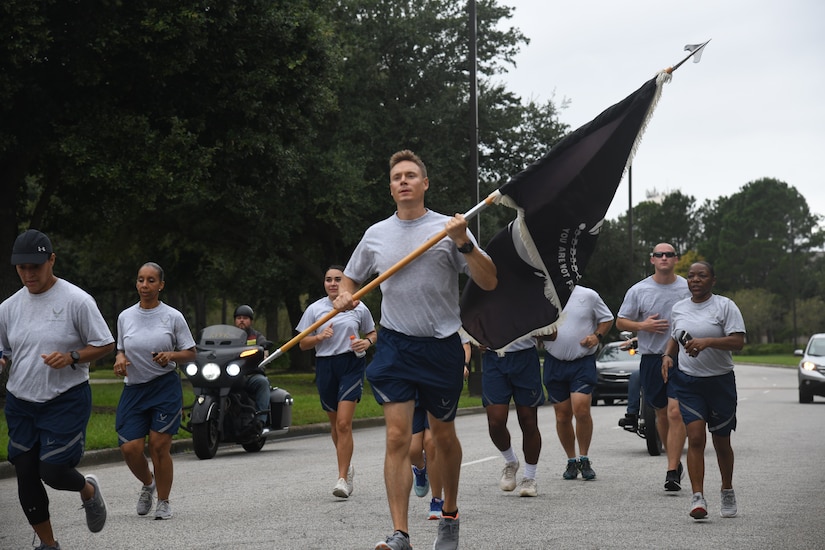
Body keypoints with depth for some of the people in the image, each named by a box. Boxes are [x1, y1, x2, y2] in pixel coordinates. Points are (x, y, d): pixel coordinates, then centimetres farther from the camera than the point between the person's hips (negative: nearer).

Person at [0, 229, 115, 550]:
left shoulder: (76, 300, -11)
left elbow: (105, 344, -6)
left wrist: (72, 358, -21)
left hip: (66, 400, -5)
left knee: (53, 472, -12)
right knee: (26, 477, 4)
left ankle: (89, 490, 24)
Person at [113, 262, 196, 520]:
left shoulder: (173, 316, -1)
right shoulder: (125, 317, 7)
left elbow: (191, 353, 4)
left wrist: (171, 356, -16)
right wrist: (120, 359, -4)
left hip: (166, 388, -3)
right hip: (134, 389, 3)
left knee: (159, 446, -7)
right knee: (129, 448, -8)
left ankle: (163, 502, 11)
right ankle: (148, 484, 24)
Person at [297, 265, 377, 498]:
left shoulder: (359, 308, 3)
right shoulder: (315, 309, 4)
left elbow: (372, 333, 17)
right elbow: (302, 344, 6)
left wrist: (367, 342, -6)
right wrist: (319, 337, -14)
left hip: (351, 365, -3)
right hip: (325, 366, 3)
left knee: (344, 423, -14)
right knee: (335, 424, 14)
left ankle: (343, 479, -12)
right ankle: (346, 466, 37)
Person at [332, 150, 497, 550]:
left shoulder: (447, 228, -1)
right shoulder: (376, 235, 8)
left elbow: (489, 283, -7)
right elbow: (351, 278, 22)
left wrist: (464, 244, -21)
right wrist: (344, 296, -1)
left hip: (442, 347, -1)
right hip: (395, 347, 1)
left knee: (443, 435, 11)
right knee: (397, 437, -10)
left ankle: (449, 515, 33)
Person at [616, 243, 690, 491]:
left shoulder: (688, 289, 3)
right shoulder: (638, 290, 4)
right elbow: (620, 321, 8)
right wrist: (643, 326, -9)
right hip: (651, 358, 2)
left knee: (675, 412, -14)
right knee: (662, 413, 12)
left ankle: (672, 472, -14)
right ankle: (676, 463, 29)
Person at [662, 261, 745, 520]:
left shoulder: (725, 306, -5)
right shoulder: (678, 308, 10)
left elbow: (738, 341, -13)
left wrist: (707, 342, -26)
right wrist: (667, 355, 5)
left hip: (720, 382, -2)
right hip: (688, 382, 2)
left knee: (721, 442, 8)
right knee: (696, 438, -12)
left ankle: (727, 492, 30)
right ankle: (698, 497, -16)